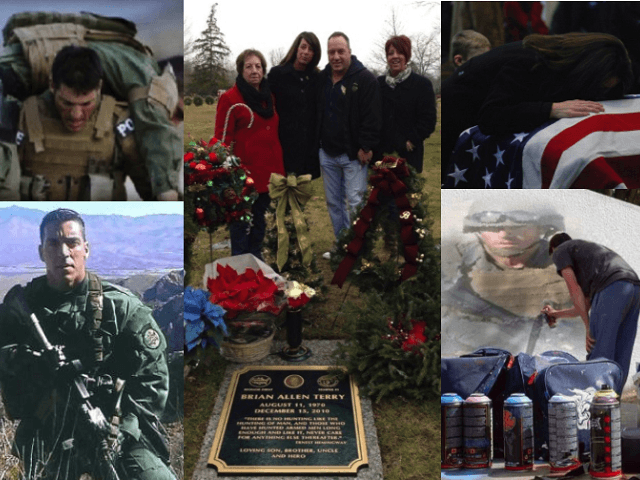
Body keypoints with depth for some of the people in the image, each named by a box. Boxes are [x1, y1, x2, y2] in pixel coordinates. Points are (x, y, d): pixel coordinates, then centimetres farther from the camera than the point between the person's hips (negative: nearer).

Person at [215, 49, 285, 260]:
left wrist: (278, 169, 16)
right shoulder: (230, 99, -8)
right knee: (241, 223, 2)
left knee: (259, 220, 16)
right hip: (243, 175, -7)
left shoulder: (268, 97, 14)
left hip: (266, 173, 7)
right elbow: (223, 139, -10)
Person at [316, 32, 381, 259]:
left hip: (353, 155, -6)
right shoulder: (322, 78, 9)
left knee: (355, 203, -6)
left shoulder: (365, 78, -11)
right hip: (327, 154, 7)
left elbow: (372, 117, -15)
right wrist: (316, 142, 12)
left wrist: (366, 147, -18)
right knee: (333, 202, 13)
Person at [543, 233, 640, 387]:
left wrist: (588, 328, 0)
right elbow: (585, 307, 41)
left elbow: (574, 289, 2)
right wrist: (556, 314, 56)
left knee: (598, 356, -8)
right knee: (619, 358, 9)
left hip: (612, 288, -8)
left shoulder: (560, 251, 18)